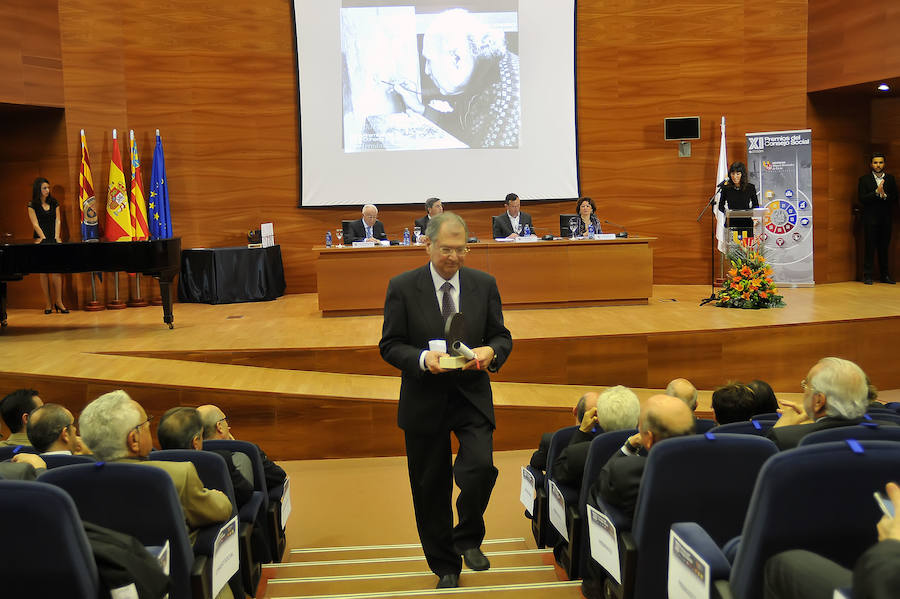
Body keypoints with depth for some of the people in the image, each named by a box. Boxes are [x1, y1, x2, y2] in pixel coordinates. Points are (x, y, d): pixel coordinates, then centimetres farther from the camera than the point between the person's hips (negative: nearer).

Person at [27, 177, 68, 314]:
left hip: (54, 240, 2)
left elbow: (57, 220, 7)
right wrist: (44, 238, -9)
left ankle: (58, 301, -4)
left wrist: (57, 237, -3)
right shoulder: (32, 205, 1)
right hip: (41, 240, -2)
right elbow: (35, 224, -3)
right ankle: (48, 303, 1)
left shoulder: (54, 203, 10)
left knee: (56, 270, -6)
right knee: (43, 272, -1)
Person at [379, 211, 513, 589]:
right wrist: (423, 359, -23)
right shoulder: (402, 287, -5)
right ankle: (445, 567, 27)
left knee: (480, 467, -20)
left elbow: (501, 335, 8)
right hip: (424, 401, -1)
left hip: (472, 398, 1)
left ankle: (468, 539, 10)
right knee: (430, 488, 8)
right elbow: (390, 346, -4)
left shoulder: (484, 284, 3)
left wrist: (490, 352, -16)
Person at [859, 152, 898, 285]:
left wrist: (884, 195, -14)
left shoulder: (890, 179, 11)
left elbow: (895, 198, 4)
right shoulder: (864, 179, 3)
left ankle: (885, 275, 13)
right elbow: (862, 199, -8)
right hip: (870, 219, -3)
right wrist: (876, 192, -18)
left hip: (886, 219, 3)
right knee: (870, 248, -3)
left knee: (884, 248, 7)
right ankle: (868, 276, 0)